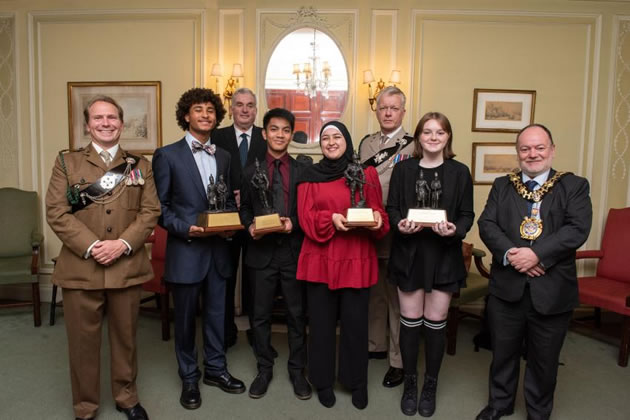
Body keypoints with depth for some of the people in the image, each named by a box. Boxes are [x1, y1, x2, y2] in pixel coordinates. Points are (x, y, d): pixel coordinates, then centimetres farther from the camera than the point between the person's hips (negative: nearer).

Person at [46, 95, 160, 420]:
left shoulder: (139, 165, 8)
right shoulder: (67, 162, 5)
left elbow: (150, 211, 0)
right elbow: (56, 212, -4)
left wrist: (123, 243, -14)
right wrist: (91, 246, -16)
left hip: (127, 267, 1)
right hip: (81, 268, -1)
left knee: (125, 337, 14)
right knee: (83, 341, 10)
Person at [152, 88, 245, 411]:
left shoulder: (223, 156, 10)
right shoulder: (167, 155, -5)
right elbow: (159, 206, -6)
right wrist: (185, 228, -18)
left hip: (218, 249, 4)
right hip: (185, 250, -4)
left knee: (216, 312, 16)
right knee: (185, 317, 10)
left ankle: (215, 369, 35)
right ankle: (189, 378, 29)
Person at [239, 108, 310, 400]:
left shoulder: (303, 171, 3)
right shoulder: (250, 172, 7)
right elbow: (244, 208, 9)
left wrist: (294, 223, -15)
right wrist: (250, 226, -10)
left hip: (294, 250, -1)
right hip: (261, 251, 1)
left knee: (297, 315, 9)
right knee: (261, 315, 11)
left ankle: (297, 371, 26)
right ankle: (264, 370, 28)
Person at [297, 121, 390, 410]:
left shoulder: (367, 174, 6)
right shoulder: (310, 175, 5)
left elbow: (378, 211, 8)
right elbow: (305, 216, -2)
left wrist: (377, 220, -15)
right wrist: (331, 220, -20)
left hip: (357, 261, 0)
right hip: (320, 260, 0)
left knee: (355, 322, 5)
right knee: (322, 322, 7)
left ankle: (357, 382, 26)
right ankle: (323, 381, 26)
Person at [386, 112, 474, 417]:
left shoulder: (460, 172, 0)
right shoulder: (402, 169, 2)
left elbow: (467, 215, 1)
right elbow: (391, 208, 3)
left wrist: (455, 230, -19)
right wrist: (399, 224, -18)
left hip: (444, 256, 0)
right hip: (409, 253, 0)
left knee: (436, 322, 9)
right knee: (410, 320, 8)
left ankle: (430, 385, 28)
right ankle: (410, 383, 27)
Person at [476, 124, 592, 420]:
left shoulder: (574, 186, 1)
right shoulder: (502, 186, 7)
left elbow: (578, 229, -12)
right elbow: (486, 224, -3)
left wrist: (536, 254, -23)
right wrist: (510, 253, -20)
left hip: (552, 290, -1)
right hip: (506, 286, 2)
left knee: (544, 359, 14)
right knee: (503, 351, 17)